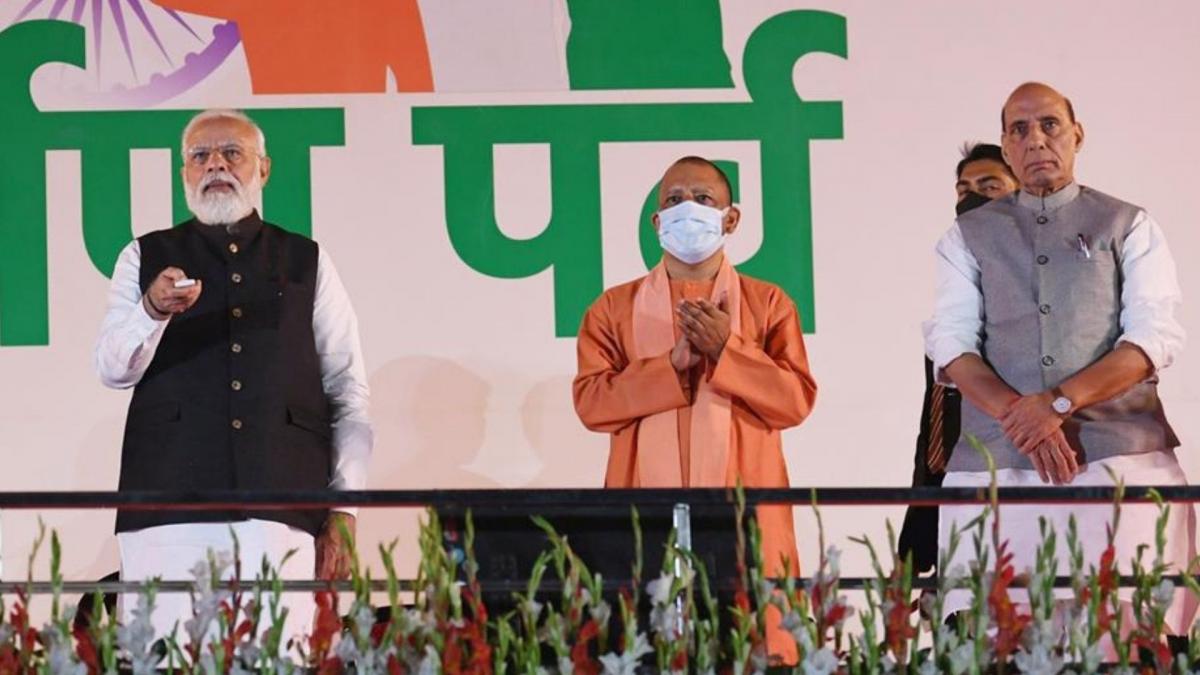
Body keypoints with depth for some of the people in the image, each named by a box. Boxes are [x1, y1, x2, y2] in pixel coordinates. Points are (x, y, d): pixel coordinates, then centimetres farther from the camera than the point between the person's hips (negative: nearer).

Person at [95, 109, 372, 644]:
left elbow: (349, 394, 12)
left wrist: (344, 511, 3)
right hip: (167, 509, 0)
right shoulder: (146, 258, 15)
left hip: (280, 509, 0)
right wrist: (154, 310, -18)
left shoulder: (307, 264, 15)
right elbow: (112, 368, 2)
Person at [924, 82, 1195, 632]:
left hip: (1121, 456, -1)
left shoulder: (1129, 228, 10)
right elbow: (951, 344, 3)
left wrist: (1060, 401, -15)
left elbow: (1155, 337, -1)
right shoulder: (969, 237, 14)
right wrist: (1020, 416, -14)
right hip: (998, 463, 1)